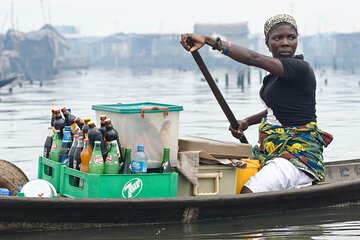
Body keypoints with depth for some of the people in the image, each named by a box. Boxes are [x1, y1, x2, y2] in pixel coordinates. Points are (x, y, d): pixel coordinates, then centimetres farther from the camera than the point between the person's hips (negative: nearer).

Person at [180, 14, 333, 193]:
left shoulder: (300, 69, -17)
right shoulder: (276, 74, 12)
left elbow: (253, 58, -29)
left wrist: (209, 40, -33)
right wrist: (247, 122, 11)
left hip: (299, 153, -10)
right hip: (274, 149, 10)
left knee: (248, 192, -27)